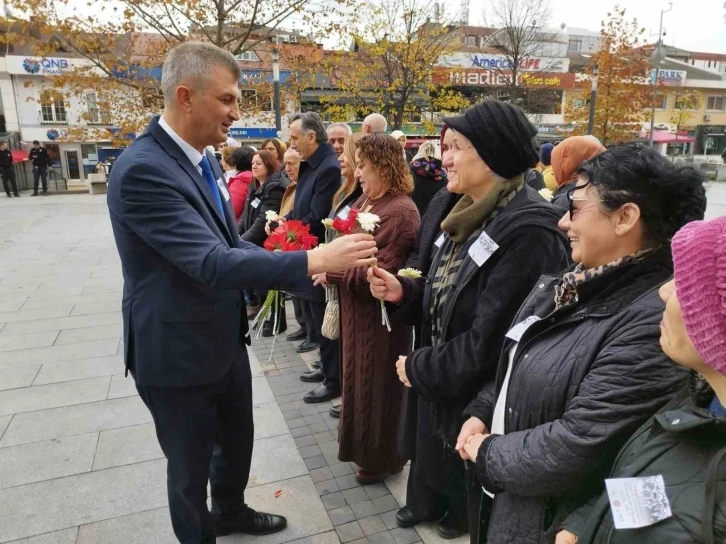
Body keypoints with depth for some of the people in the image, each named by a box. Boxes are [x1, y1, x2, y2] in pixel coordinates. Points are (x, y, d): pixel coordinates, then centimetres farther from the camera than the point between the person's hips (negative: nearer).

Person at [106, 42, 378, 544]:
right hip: (178, 352, -8)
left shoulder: (202, 159, 3)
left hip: (225, 339, 9)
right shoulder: (142, 170, -26)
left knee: (237, 439, 26)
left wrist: (291, 266, -4)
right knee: (191, 464, 15)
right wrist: (314, 260, -35)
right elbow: (211, 262, -34)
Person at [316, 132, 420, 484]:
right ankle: (365, 448, 43)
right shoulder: (366, 200, 7)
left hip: (380, 316, -9)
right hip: (357, 309, 9)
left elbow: (380, 274, -25)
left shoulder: (400, 211, -22)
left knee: (378, 386, 8)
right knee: (359, 380, 22)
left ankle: (383, 459, 29)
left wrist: (332, 274, -20)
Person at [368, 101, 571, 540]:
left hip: (483, 404, -7)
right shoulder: (468, 214, 4)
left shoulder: (529, 232, -26)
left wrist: (419, 368, -15)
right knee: (440, 465, 27)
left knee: (477, 507, 16)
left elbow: (491, 340, -28)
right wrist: (404, 292, -6)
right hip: (440, 387, 8)